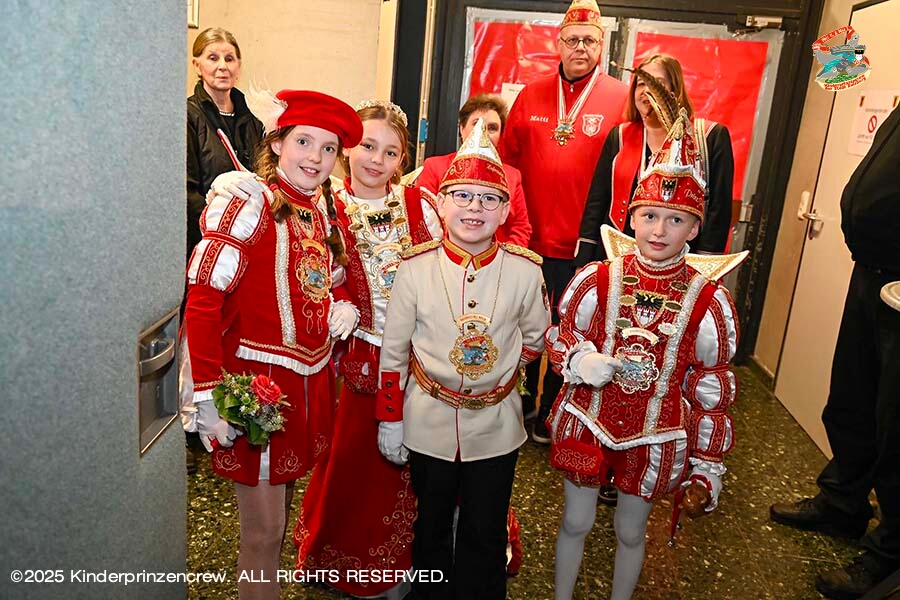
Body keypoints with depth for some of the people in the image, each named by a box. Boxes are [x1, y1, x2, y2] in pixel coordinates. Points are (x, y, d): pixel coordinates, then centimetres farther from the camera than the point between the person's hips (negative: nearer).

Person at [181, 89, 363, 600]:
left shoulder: (326, 208, 7)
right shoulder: (248, 200, -15)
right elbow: (203, 299, -19)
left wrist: (342, 305, -1)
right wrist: (208, 395, -23)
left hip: (313, 380, 7)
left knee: (281, 503, 22)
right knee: (264, 530, 6)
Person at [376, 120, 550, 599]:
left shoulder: (525, 271, -12)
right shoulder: (415, 268, -13)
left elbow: (535, 337, 7)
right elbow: (393, 350, -5)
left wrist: (499, 370, 3)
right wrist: (389, 419, -1)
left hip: (496, 423, 0)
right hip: (428, 420, 0)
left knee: (485, 536, 17)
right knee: (431, 527, 23)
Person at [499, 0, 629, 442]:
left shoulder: (620, 99, -3)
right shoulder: (531, 95, 5)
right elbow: (507, 162, 6)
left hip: (586, 245, -2)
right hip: (529, 239, 3)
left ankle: (551, 413, 29)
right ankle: (523, 398, 37)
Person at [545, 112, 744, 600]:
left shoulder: (710, 302, -12)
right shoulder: (596, 280, -13)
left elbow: (712, 393, -4)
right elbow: (558, 337, 2)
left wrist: (706, 471, 0)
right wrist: (579, 361, -21)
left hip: (655, 440, 0)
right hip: (586, 424, 0)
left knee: (630, 532, 20)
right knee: (576, 522, 18)